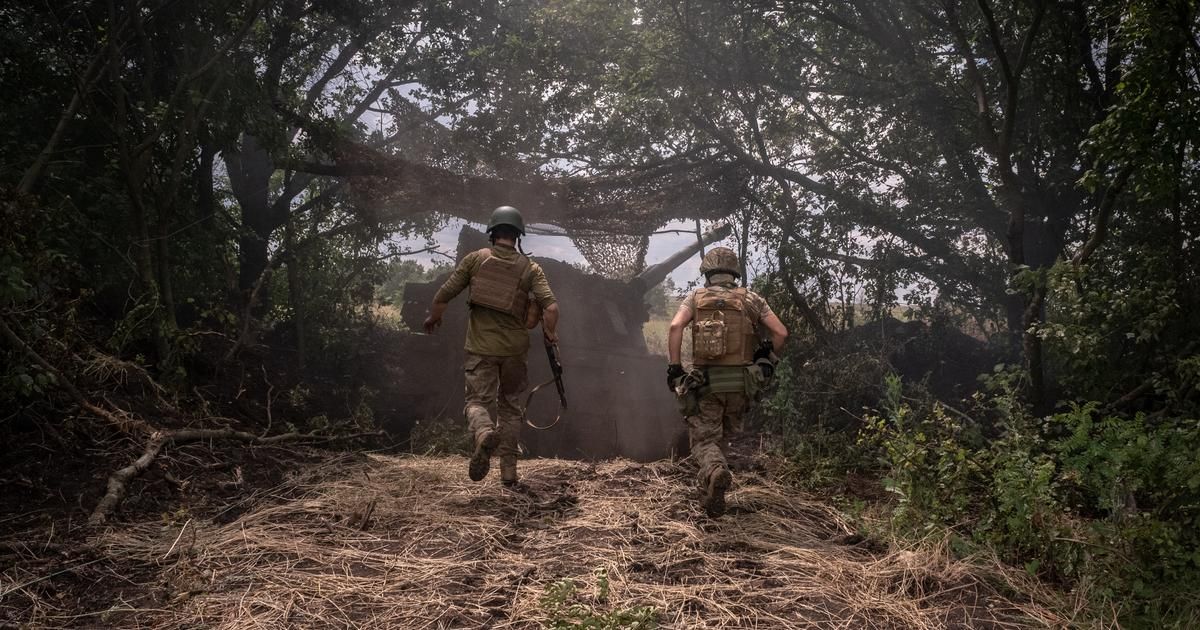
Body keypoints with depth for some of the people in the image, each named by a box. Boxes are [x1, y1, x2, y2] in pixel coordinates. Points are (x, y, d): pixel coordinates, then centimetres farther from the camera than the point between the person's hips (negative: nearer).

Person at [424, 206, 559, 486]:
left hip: (481, 346, -1)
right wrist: (550, 334, 8)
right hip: (514, 348, 2)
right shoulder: (530, 268, 0)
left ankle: (485, 434, -32)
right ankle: (509, 471, 15)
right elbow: (551, 307, -11)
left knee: (477, 401, 3)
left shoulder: (475, 259, 0)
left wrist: (432, 318, 21)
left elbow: (444, 295, 1)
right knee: (510, 406, 16)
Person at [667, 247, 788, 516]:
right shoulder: (751, 299, 6)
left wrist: (674, 368, -9)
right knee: (721, 434, 23)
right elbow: (781, 332, -1)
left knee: (704, 439, 3)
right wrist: (766, 358, 16)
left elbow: (675, 327, -14)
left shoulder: (696, 297, 3)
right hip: (740, 382, 2)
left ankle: (715, 471, -28)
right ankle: (711, 489, 23)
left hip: (705, 381, -2)